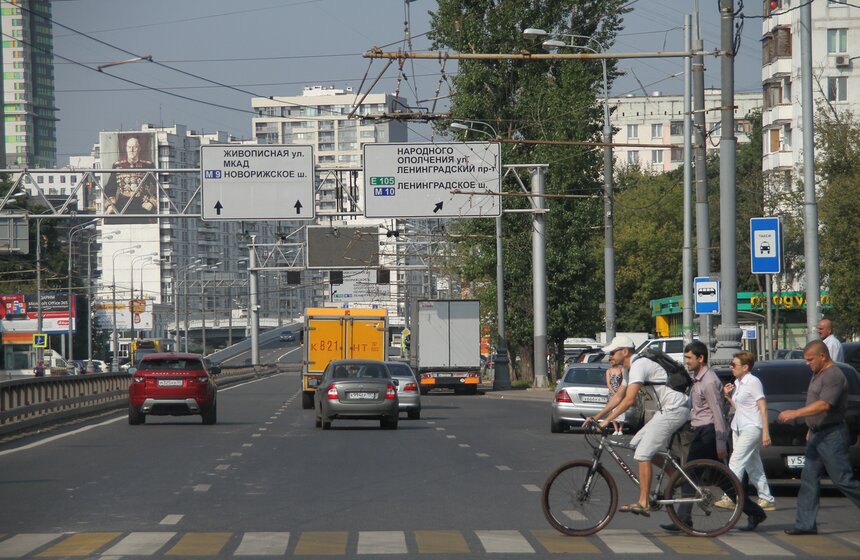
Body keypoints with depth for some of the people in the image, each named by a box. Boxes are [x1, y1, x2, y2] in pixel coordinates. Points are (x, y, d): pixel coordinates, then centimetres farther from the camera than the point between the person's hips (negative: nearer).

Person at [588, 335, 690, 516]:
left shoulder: (639, 366, -16)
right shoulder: (630, 369, 17)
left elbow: (629, 399, -24)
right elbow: (618, 396, 22)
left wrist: (607, 420, -23)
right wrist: (596, 417, 15)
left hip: (674, 410, -11)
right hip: (666, 409, 11)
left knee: (643, 453, -12)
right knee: (636, 444, 13)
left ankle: (643, 503, -11)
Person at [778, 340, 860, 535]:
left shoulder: (834, 376, -17)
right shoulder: (818, 374, 16)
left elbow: (824, 404, -27)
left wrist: (795, 413, -28)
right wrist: (811, 429, 21)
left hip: (832, 436, -10)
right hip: (818, 435, 10)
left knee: (843, 480, -8)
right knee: (809, 479, 6)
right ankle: (805, 524, 6)